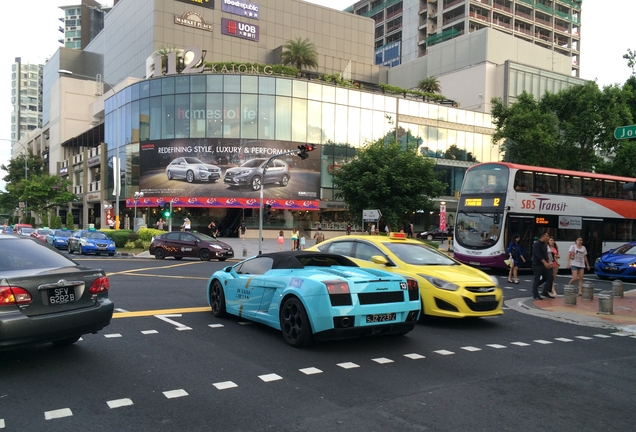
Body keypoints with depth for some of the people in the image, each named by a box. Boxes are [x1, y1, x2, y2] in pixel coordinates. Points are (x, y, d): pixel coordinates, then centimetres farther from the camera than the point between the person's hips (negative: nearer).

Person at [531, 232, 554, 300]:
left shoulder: (544, 244, 14)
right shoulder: (536, 244, -14)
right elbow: (538, 255, -24)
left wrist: (548, 262, 11)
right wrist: (545, 263, -32)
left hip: (545, 265, 9)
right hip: (538, 265, -9)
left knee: (550, 277, 4)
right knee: (537, 279, -2)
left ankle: (545, 292, 18)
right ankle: (535, 295, 7)